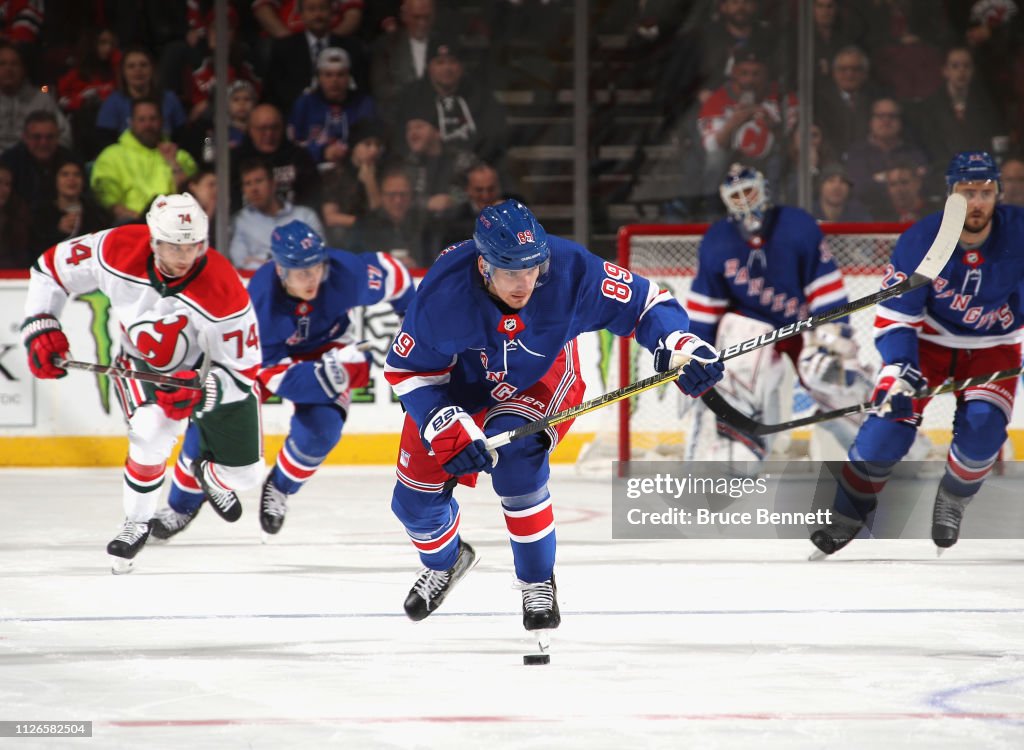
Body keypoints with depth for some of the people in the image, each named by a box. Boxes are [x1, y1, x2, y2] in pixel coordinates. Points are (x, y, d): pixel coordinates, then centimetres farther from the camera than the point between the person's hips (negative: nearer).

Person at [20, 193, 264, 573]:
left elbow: (241, 372, -28)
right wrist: (41, 330, -19)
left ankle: (205, 471, 42)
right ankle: (137, 523, -4)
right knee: (152, 431, -29)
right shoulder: (118, 250, -30)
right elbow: (51, 268, -13)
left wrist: (199, 393, -45)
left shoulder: (224, 291, -36)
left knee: (243, 471, 3)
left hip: (213, 369, 0)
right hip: (143, 363, 0)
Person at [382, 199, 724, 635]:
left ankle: (538, 582, -6)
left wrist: (677, 345, -41)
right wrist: (447, 426, -31)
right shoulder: (444, 293, -35)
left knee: (514, 458, -29)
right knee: (415, 499, 2)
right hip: (455, 382, 1)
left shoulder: (570, 270, -34)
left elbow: (643, 304, -22)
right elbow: (406, 368, -20)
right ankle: (444, 562, 40)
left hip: (538, 376, -1)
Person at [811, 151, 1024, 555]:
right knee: (891, 421, -17)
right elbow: (894, 316, -21)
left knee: (983, 428, -23)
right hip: (928, 339, -1)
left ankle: (951, 503, 8)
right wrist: (899, 372, -35)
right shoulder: (920, 241, -24)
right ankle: (849, 513, 4)